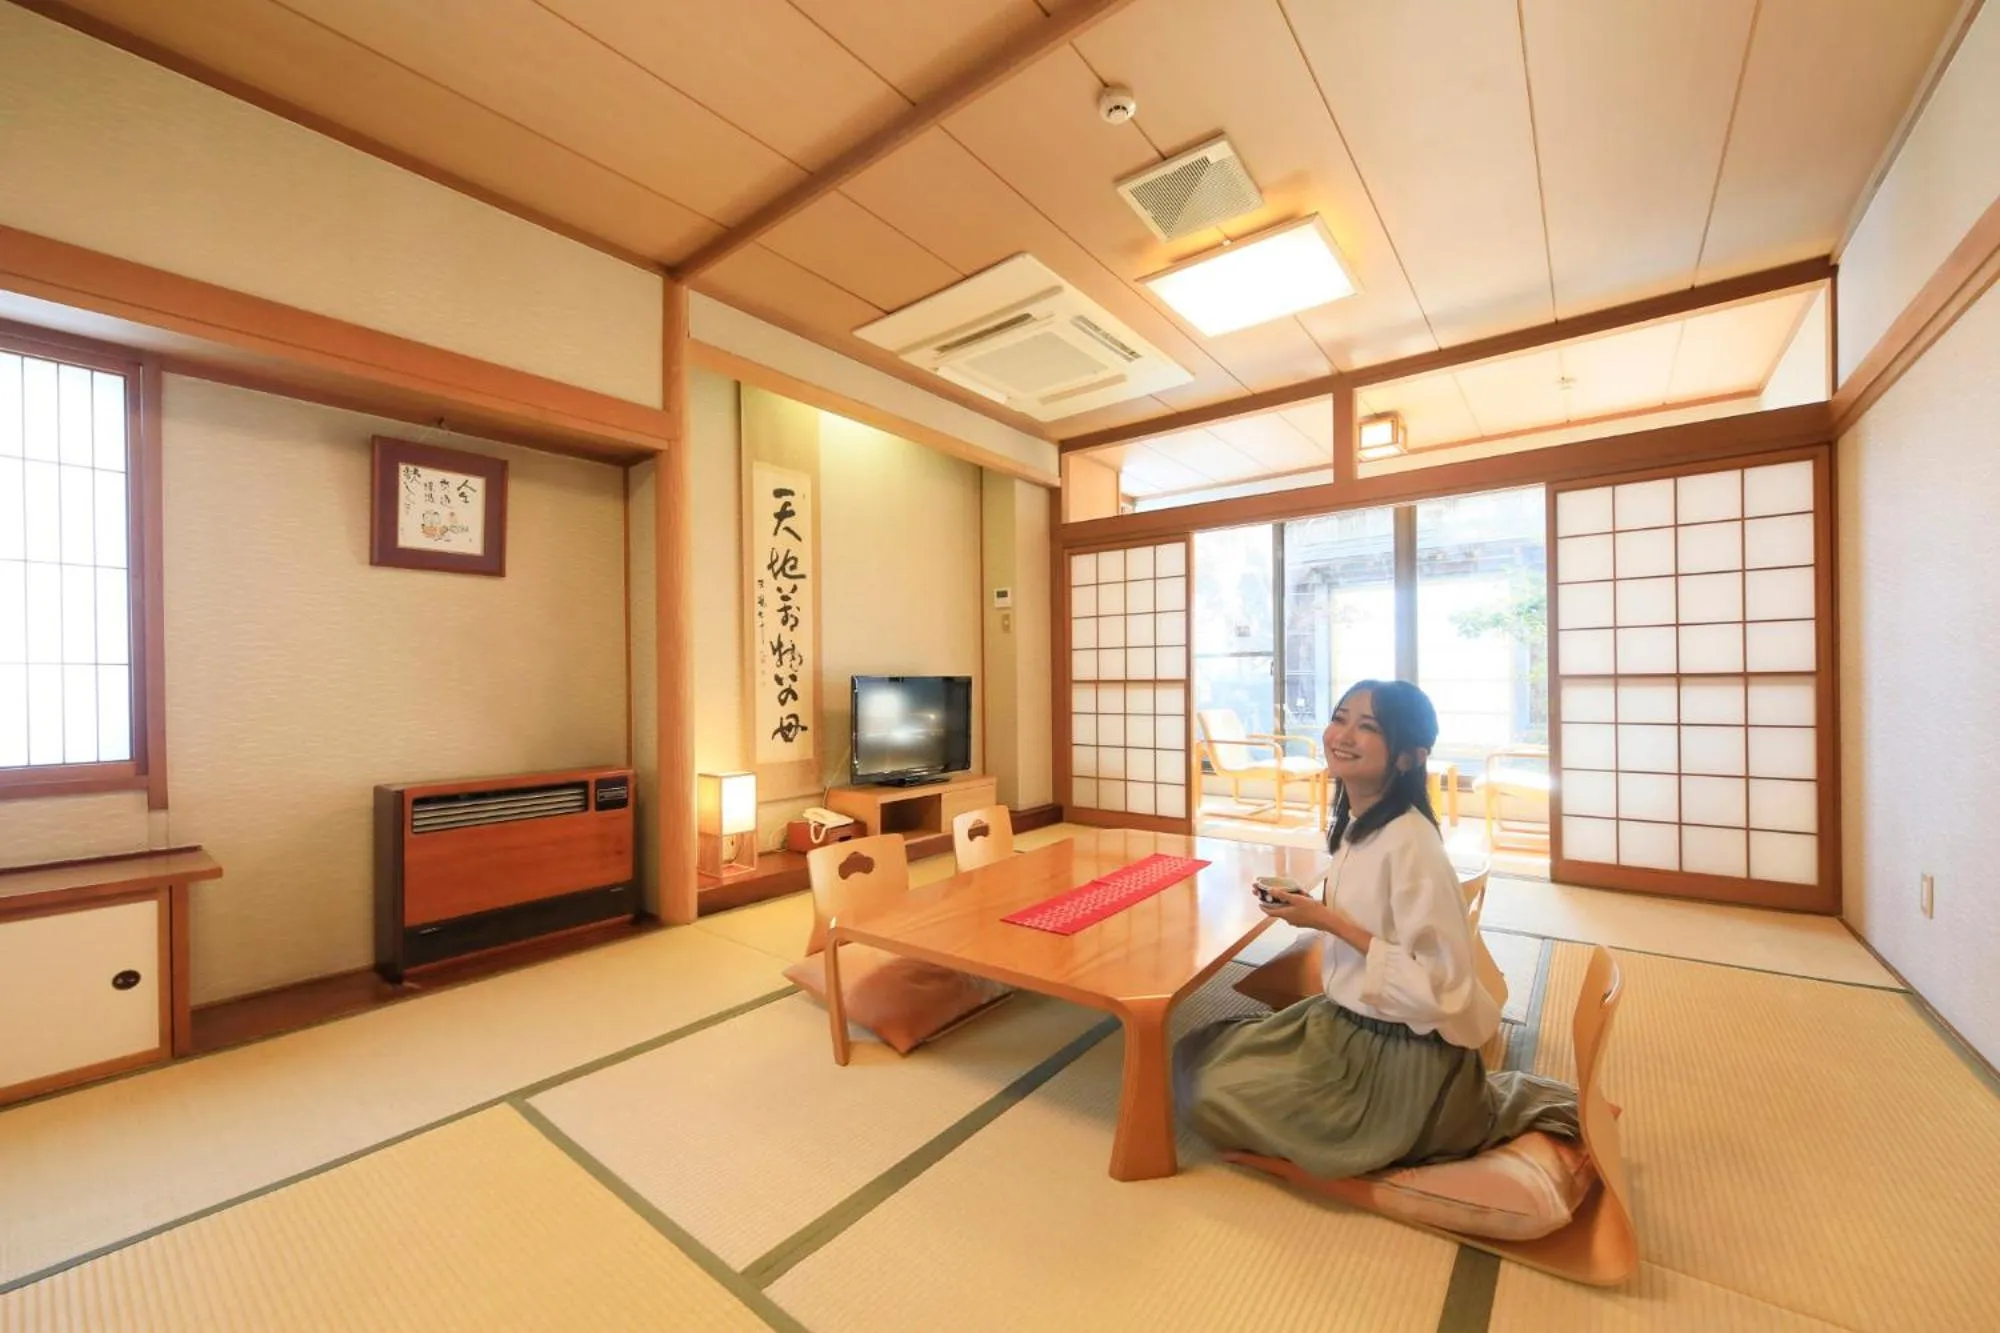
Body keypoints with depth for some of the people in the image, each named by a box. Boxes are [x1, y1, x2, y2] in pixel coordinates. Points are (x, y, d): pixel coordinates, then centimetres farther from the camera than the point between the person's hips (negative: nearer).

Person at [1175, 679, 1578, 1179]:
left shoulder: (1411, 844, -26)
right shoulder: (1356, 824, 1)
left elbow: (1438, 983, -26)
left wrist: (1330, 922, -23)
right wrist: (1315, 911, 0)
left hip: (1404, 1055, -8)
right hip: (1349, 1021, 8)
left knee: (1211, 1090, -4)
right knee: (1198, 1057, 10)